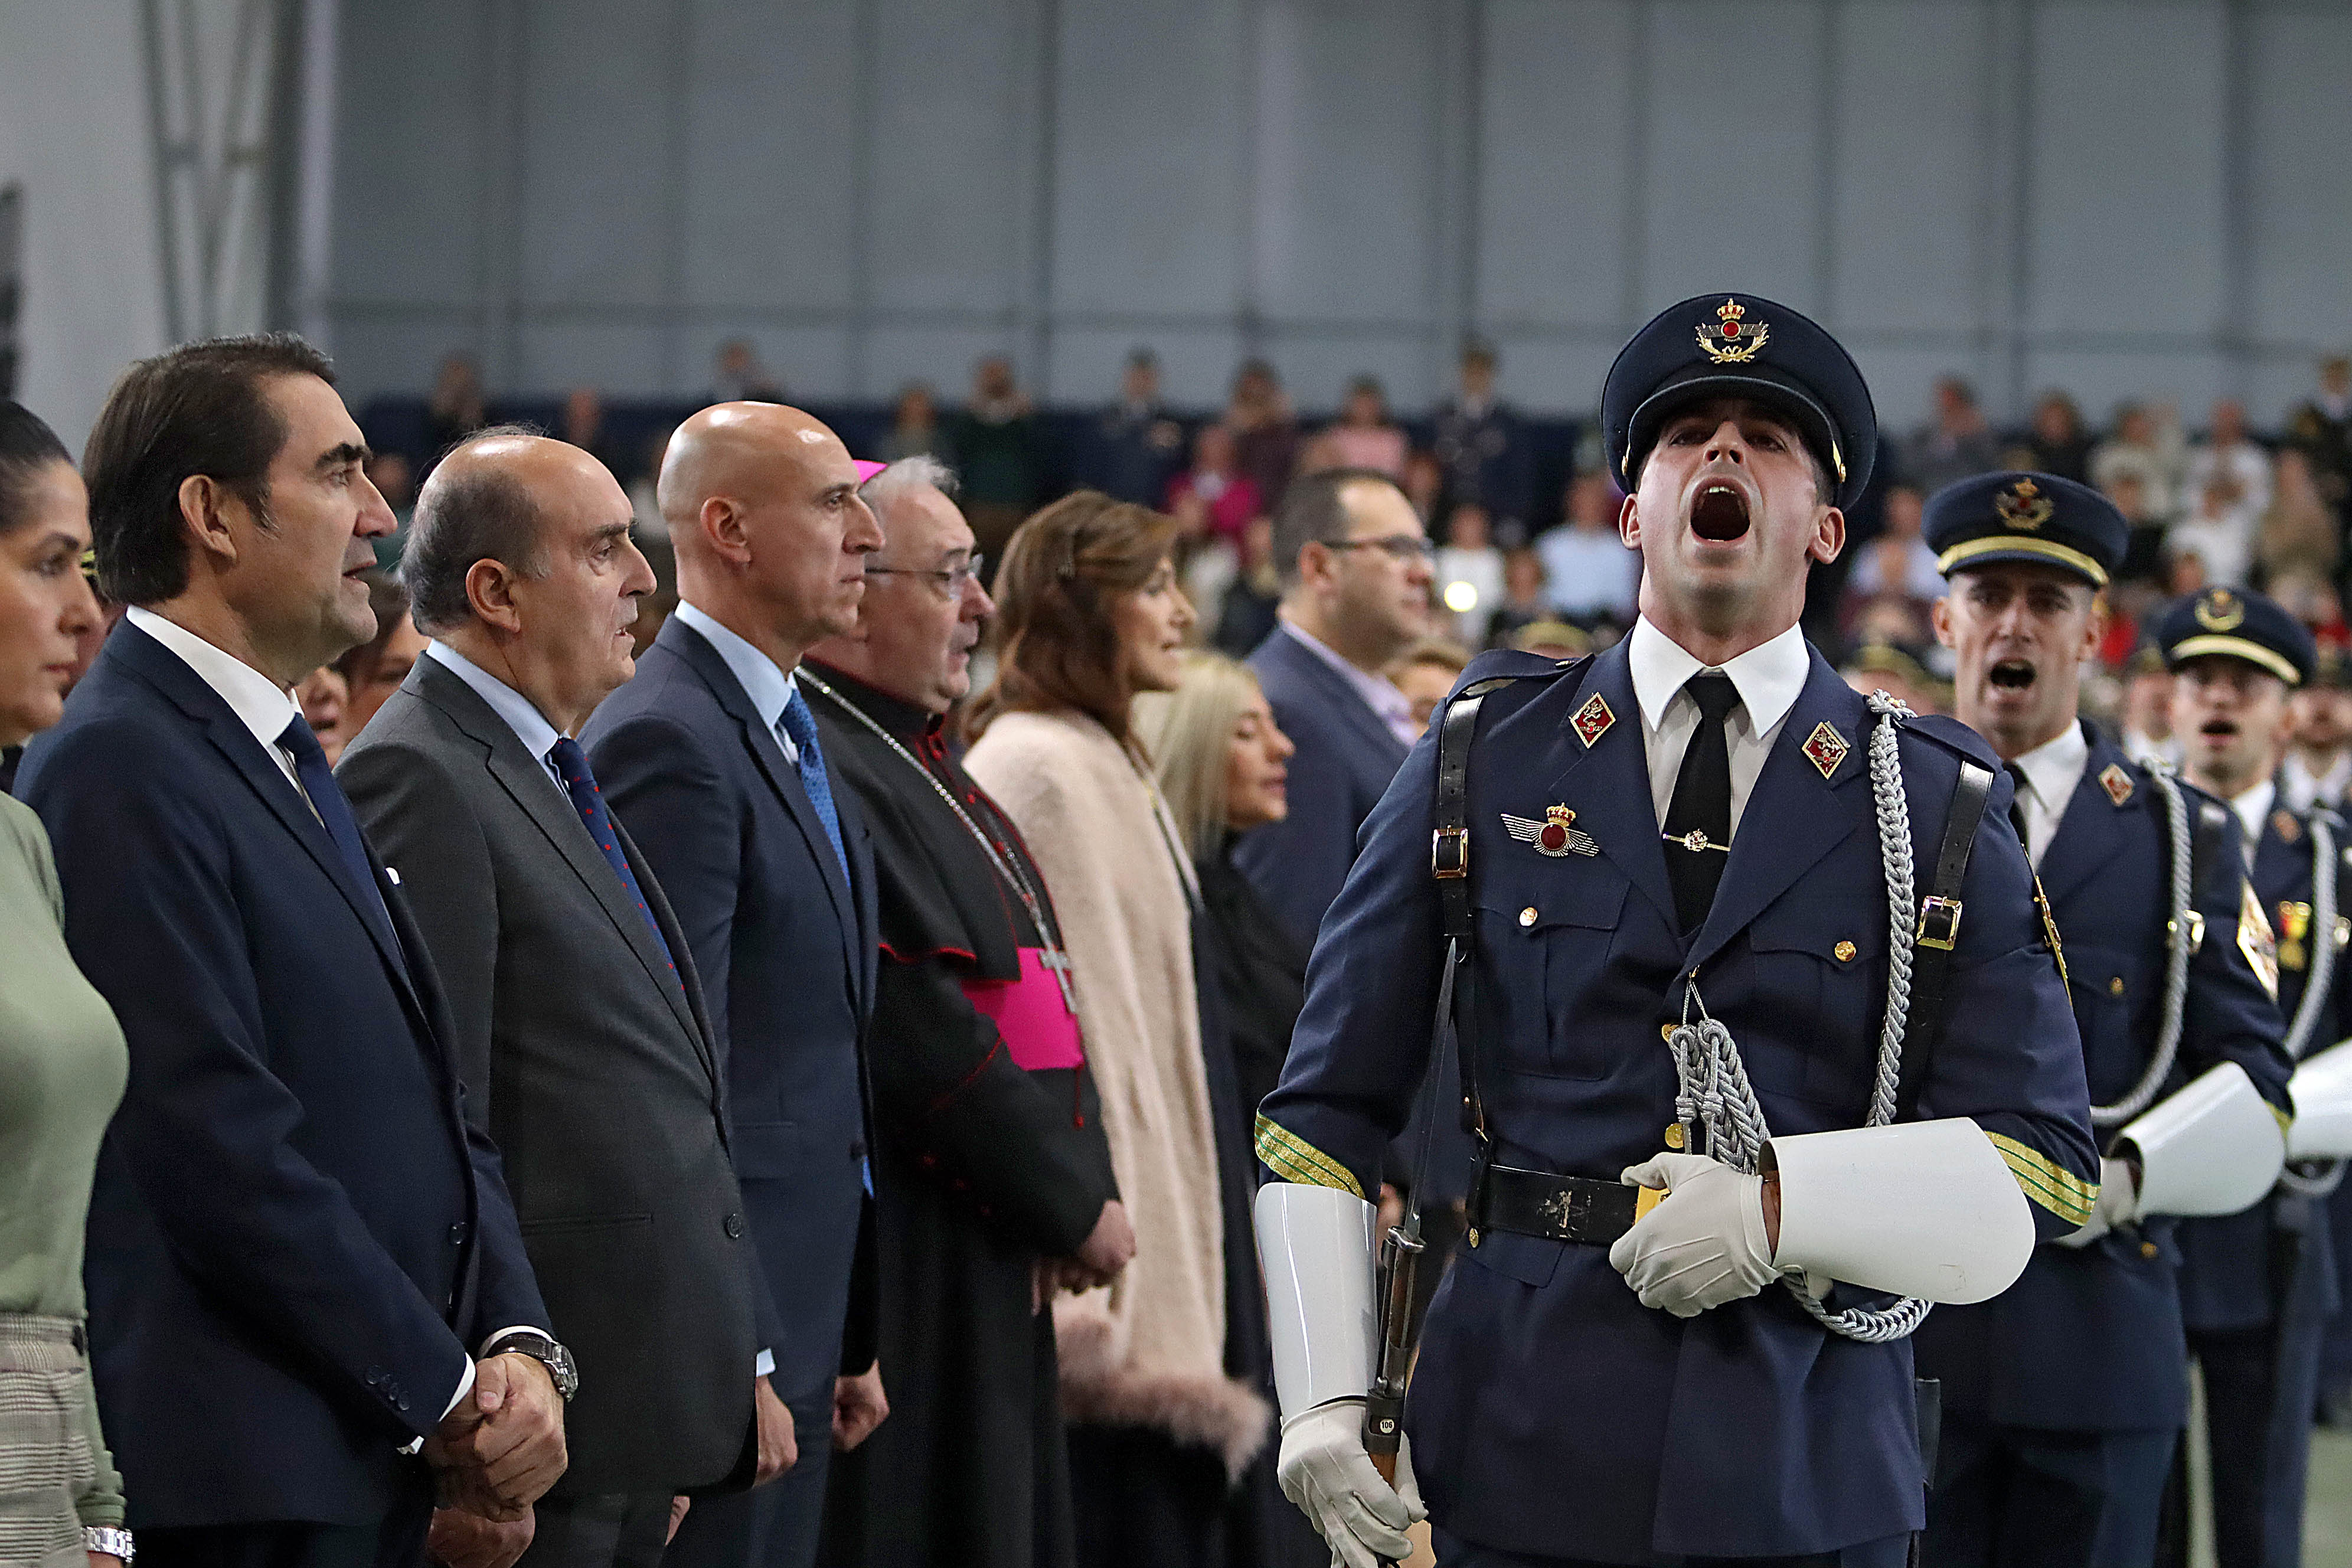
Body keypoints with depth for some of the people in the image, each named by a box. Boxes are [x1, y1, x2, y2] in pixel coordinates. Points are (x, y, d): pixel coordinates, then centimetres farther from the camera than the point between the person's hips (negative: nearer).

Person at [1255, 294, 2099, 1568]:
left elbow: (2043, 1169, 0)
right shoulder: (1483, 761, 8)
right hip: (1520, 1460, 0)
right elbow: (1325, 1111, 8)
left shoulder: (1936, 807, 6)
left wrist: (1784, 1204, -15)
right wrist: (1323, 1399, -2)